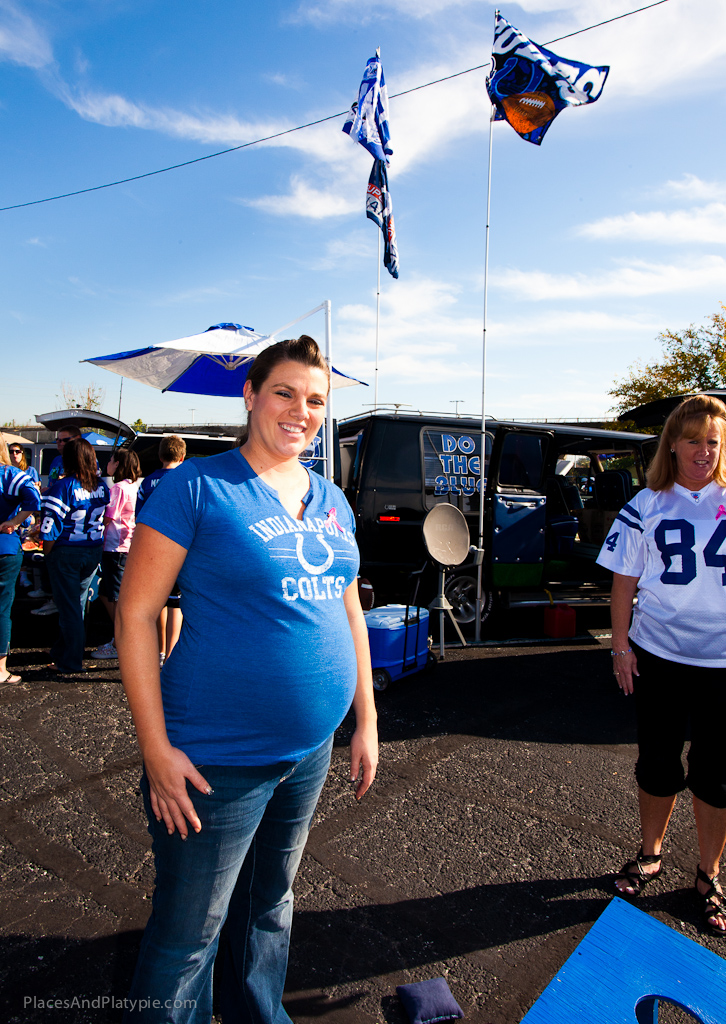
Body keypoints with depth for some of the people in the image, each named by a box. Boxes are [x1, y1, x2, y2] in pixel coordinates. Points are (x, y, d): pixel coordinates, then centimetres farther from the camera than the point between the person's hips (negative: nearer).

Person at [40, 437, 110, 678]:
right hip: (94, 551, 5)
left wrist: (47, 554, -5)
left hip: (66, 552, -5)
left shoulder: (63, 486, -16)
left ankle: (69, 663, 13)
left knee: (68, 607, 4)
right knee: (78, 604, 19)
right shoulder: (101, 486, 1)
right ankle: (61, 652, 35)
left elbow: (50, 527, -17)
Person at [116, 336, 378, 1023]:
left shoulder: (331, 501, 6)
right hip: (217, 758, -6)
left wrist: (365, 720, 10)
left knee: (270, 903, 27)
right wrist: (156, 749, -15)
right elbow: (135, 613, -13)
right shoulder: (197, 487, -13)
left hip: (311, 750, 6)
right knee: (188, 935, 13)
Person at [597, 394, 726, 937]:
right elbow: (624, 582, 2)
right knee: (657, 761, 15)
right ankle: (650, 855, 37)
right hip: (657, 655, 0)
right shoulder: (647, 506, 0)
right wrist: (621, 646, -2)